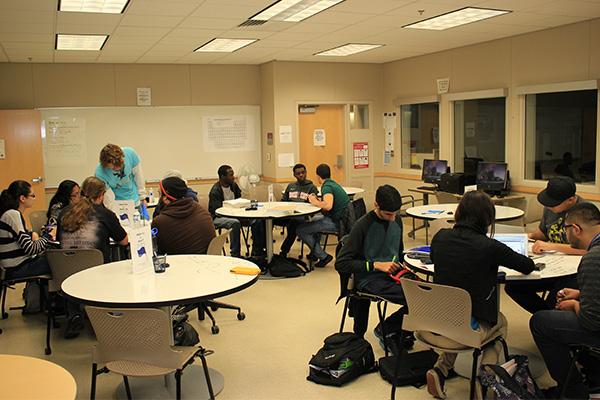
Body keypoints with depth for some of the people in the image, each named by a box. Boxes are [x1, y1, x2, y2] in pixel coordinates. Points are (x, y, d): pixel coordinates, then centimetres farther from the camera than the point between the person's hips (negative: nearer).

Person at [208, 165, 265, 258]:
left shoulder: (233, 185, 9)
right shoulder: (215, 191, -14)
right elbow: (217, 211, -20)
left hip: (234, 214, 7)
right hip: (218, 218, -7)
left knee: (257, 220, -14)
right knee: (235, 223, -39)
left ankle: (257, 251, -5)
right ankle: (235, 255, -30)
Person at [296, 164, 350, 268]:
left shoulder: (326, 187, -15)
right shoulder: (334, 184, 17)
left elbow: (328, 206, -34)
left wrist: (315, 202, -16)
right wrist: (317, 200, 10)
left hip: (336, 222, -11)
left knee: (300, 230, -10)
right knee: (314, 219, 36)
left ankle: (323, 256, -8)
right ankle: (315, 252, 38)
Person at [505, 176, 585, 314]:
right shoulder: (550, 208, 7)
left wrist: (552, 246, -29)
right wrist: (531, 236, 3)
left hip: (575, 272, -7)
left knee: (555, 300, -32)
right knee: (512, 286, -9)